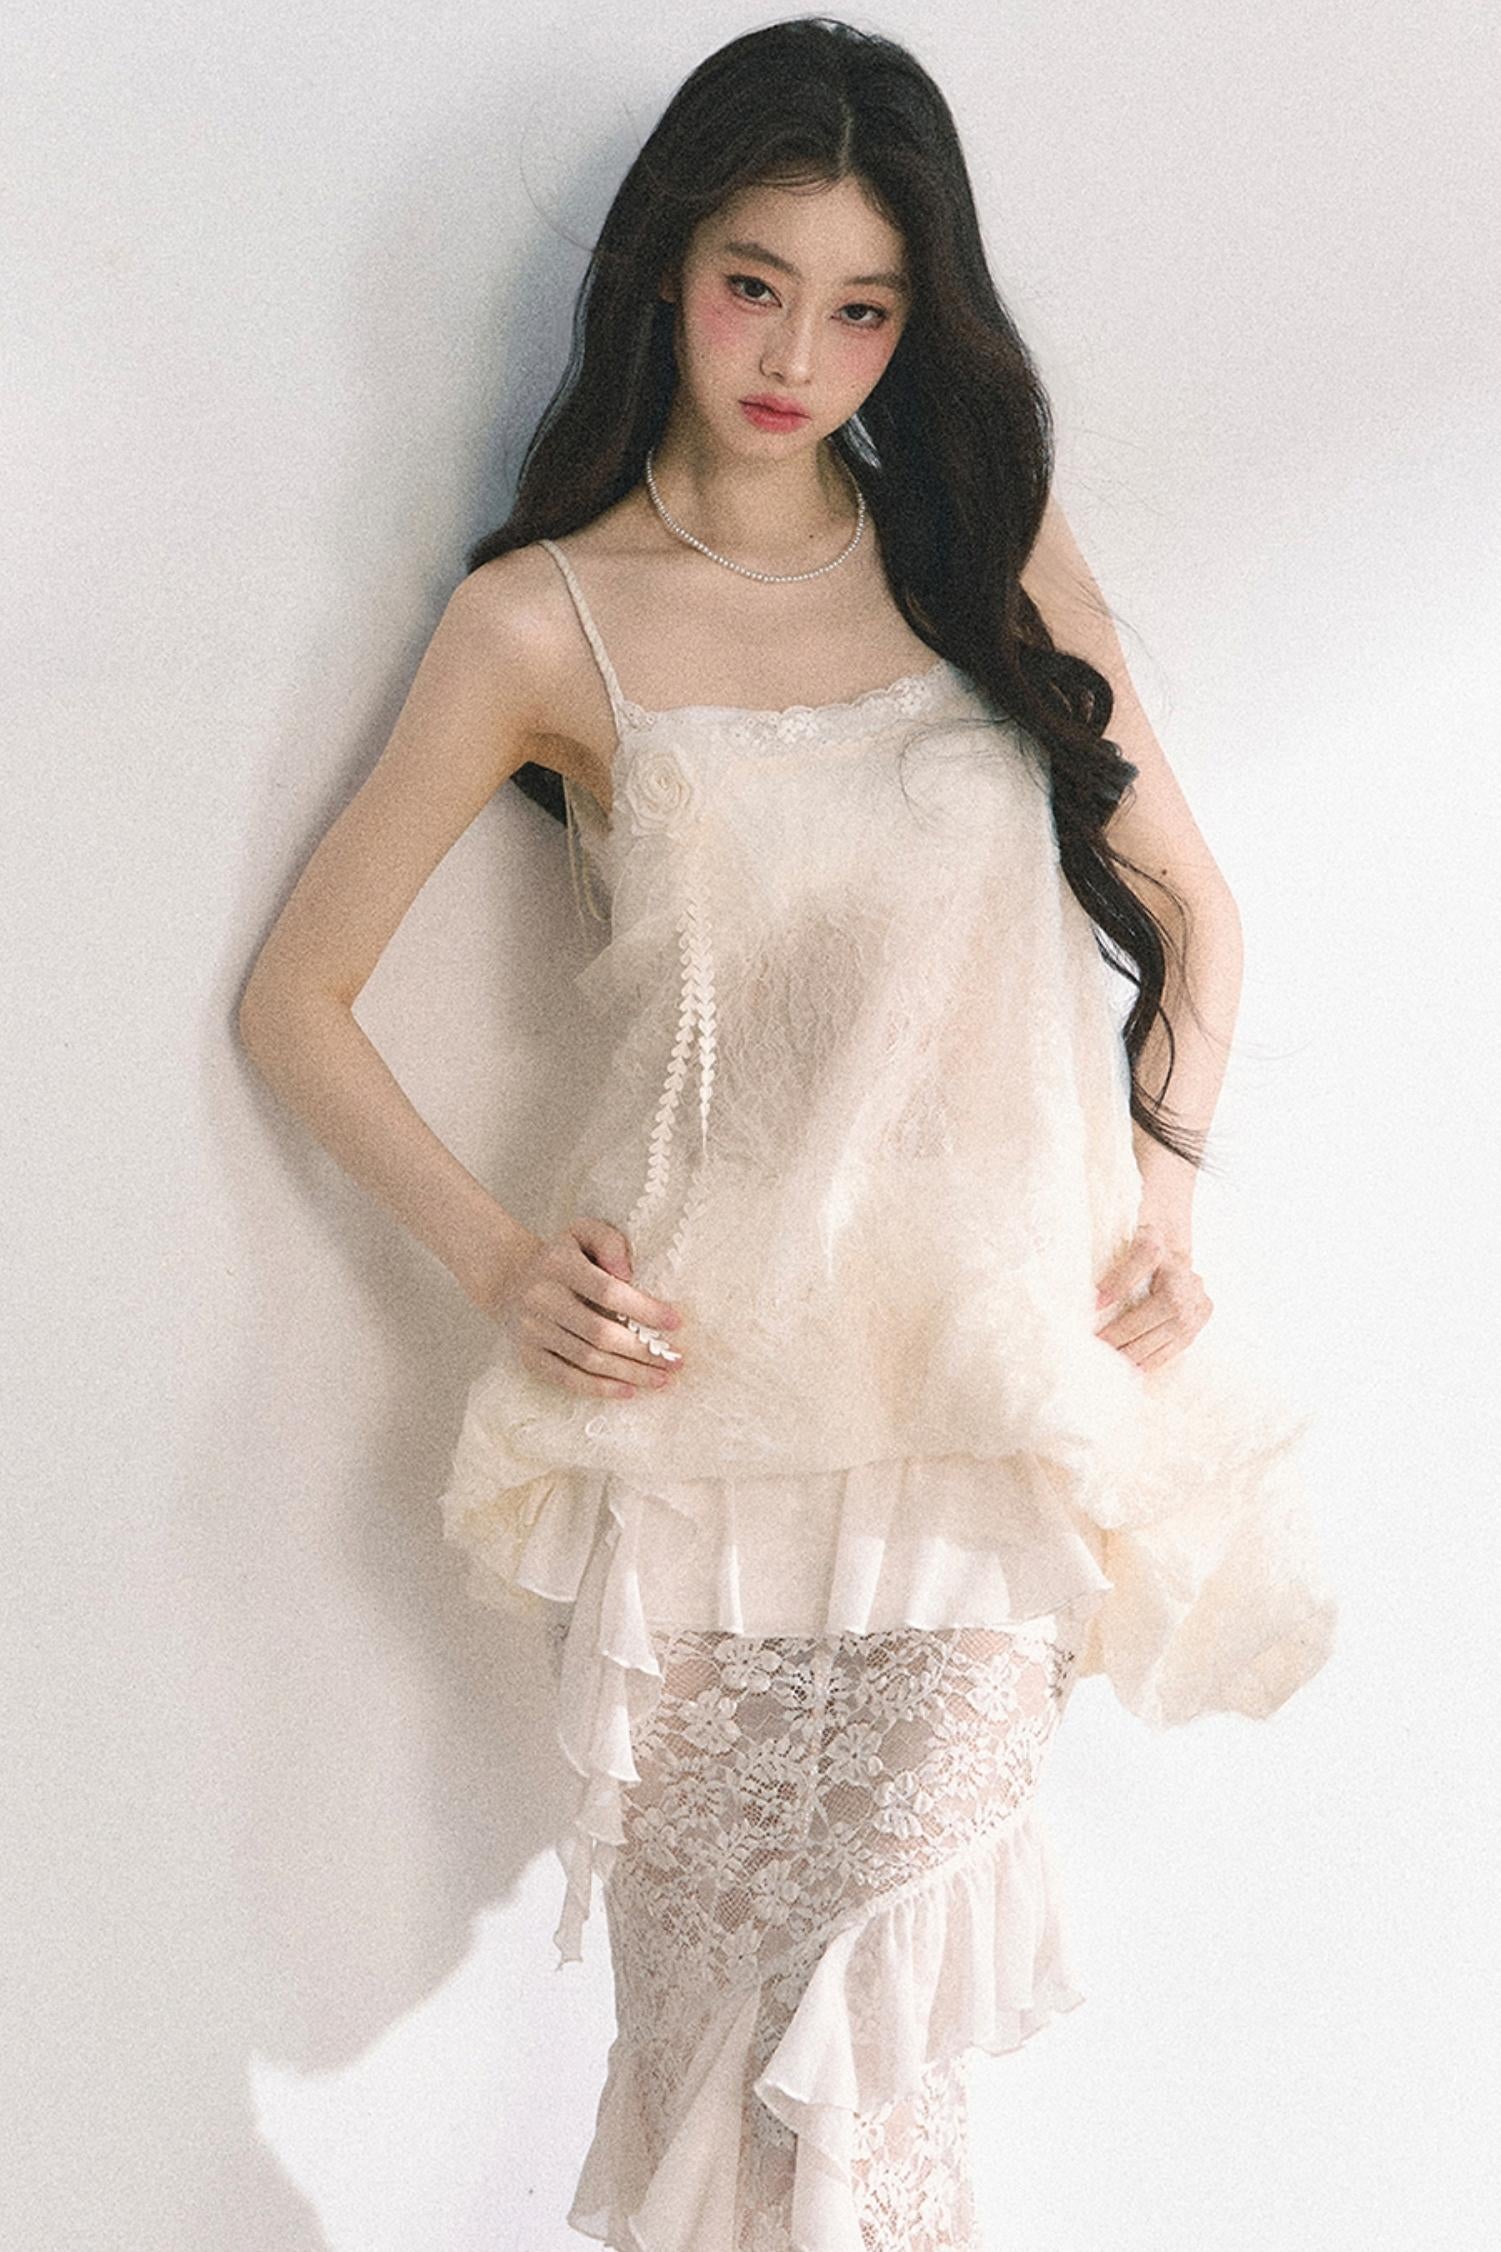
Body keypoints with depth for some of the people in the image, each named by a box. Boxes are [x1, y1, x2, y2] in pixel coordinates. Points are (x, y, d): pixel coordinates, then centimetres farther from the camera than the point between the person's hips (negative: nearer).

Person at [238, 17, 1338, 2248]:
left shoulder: (992, 539, 9)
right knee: (715, 2027, 3)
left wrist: (1164, 1171, 2)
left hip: (1000, 1382, 2)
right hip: (699, 1410, -1)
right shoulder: (544, 619, 2)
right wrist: (493, 1261, -5)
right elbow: (297, 997, 6)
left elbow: (1187, 899, 17)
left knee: (865, 2041, -1)